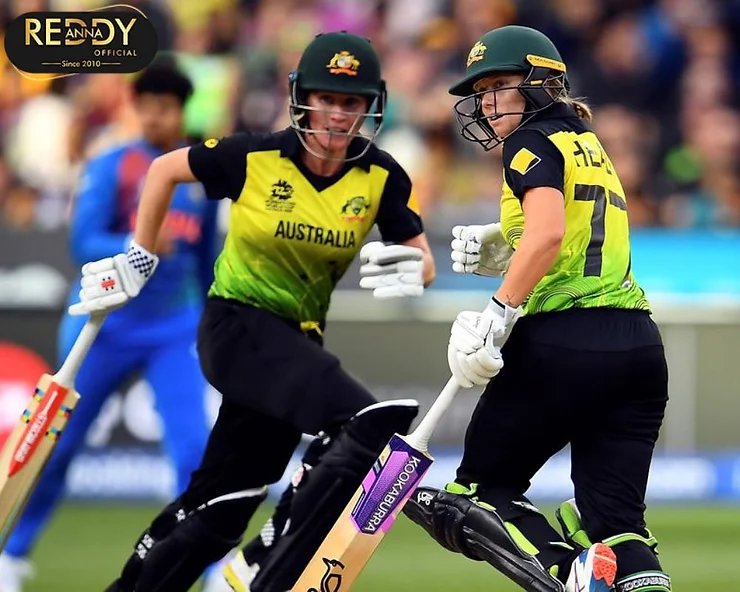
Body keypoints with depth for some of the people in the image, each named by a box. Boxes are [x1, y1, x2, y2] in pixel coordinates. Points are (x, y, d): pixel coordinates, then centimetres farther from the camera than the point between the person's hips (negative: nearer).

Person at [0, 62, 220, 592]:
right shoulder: (110, 169, -9)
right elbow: (83, 246, -19)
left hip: (175, 330, 2)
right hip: (105, 325, -2)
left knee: (195, 449, -14)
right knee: (58, 445, 9)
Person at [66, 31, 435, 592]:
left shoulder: (381, 178, -6)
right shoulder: (255, 156, -13)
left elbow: (421, 259, -2)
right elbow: (165, 169, 3)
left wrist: (410, 271, -25)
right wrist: (138, 259, 9)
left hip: (297, 340, 5)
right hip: (239, 325, -5)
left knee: (222, 507, 10)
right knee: (369, 422, -29)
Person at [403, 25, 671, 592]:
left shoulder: (534, 142, 0)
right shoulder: (591, 149, 25)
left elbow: (548, 231, -18)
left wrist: (498, 316, -20)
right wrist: (501, 249, 19)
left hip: (564, 343, -7)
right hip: (639, 344, 8)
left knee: (480, 489, 4)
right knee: (616, 521, 4)